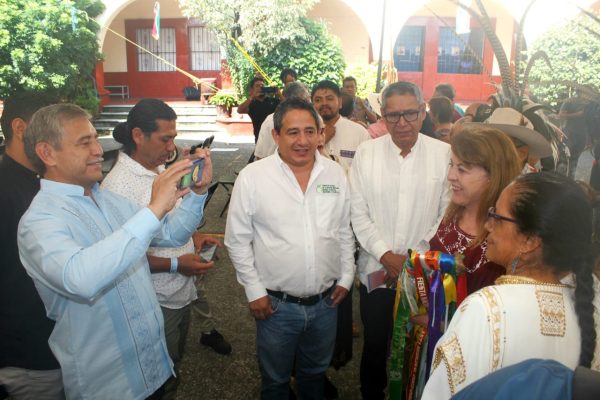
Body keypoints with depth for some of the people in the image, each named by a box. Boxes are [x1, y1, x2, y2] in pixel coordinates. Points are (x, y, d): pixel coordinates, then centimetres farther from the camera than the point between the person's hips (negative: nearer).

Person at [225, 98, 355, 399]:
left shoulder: (335, 173, -2)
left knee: (315, 373, 26)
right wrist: (254, 291, -7)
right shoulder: (252, 176, -13)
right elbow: (238, 240, -6)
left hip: (326, 301, 3)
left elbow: (344, 232, 8)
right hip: (276, 304, -3)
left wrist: (346, 278, 6)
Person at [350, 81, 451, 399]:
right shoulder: (366, 152, -3)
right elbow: (358, 213, -3)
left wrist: (417, 258, -10)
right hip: (376, 270, 0)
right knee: (375, 343, 15)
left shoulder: (444, 154, -6)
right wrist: (386, 255, -10)